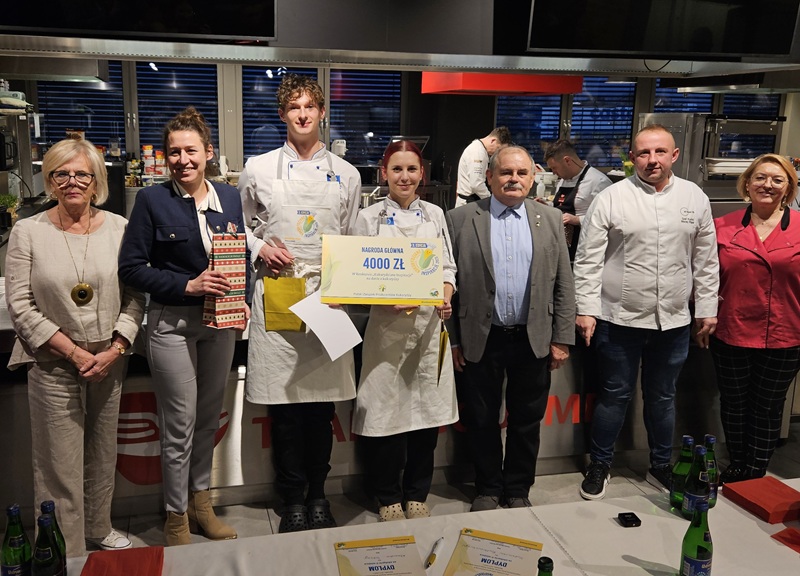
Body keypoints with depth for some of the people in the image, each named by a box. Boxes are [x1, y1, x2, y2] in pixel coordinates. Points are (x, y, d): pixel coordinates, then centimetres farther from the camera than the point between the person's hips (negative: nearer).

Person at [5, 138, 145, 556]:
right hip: (53, 365, -2)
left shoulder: (119, 228, 0)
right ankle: (65, 553, 19)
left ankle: (98, 529, 36)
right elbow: (20, 306, -6)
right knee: (59, 463, 3)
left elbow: (135, 297, 2)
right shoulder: (28, 232, -4)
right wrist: (74, 352, -12)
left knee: (102, 454, 15)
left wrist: (115, 350, -9)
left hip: (109, 362, 3)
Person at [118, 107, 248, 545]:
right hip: (172, 324, -4)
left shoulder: (229, 197, 6)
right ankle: (176, 518, 22)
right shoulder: (152, 200, -7)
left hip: (220, 323, 4)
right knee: (179, 427, 4)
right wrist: (188, 285, -19)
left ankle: (200, 501, 34)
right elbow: (131, 267, -9)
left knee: (209, 419, 16)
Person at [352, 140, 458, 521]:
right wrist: (393, 302, -18)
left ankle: (417, 495, 26)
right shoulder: (369, 218, 2)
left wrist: (446, 299, -9)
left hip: (430, 325, 3)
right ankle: (389, 498, 21)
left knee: (428, 410, 7)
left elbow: (448, 267, 12)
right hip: (387, 328, -2)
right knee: (386, 412, 1)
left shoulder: (435, 214, 11)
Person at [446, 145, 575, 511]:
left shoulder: (550, 219, 5)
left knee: (527, 421, 13)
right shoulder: (460, 219, -2)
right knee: (482, 420, 12)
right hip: (480, 341, -1)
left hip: (534, 340, 2)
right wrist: (452, 339, -3)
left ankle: (518, 490, 32)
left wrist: (562, 339, 1)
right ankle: (488, 488, 32)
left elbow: (563, 284, 5)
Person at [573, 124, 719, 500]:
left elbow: (706, 260, 9)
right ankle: (599, 466, 28)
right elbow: (588, 259, -7)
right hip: (619, 319, -3)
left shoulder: (695, 198, 4)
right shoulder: (611, 198, -6)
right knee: (614, 396, 10)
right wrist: (586, 309, -11)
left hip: (674, 321, 3)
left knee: (662, 397, 18)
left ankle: (661, 466, 36)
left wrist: (707, 308, 8)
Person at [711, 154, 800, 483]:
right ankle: (737, 468, 34)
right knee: (733, 405, 15)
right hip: (731, 334, 1)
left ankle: (756, 475, 30)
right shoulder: (723, 227, -2)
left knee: (767, 409, 13)